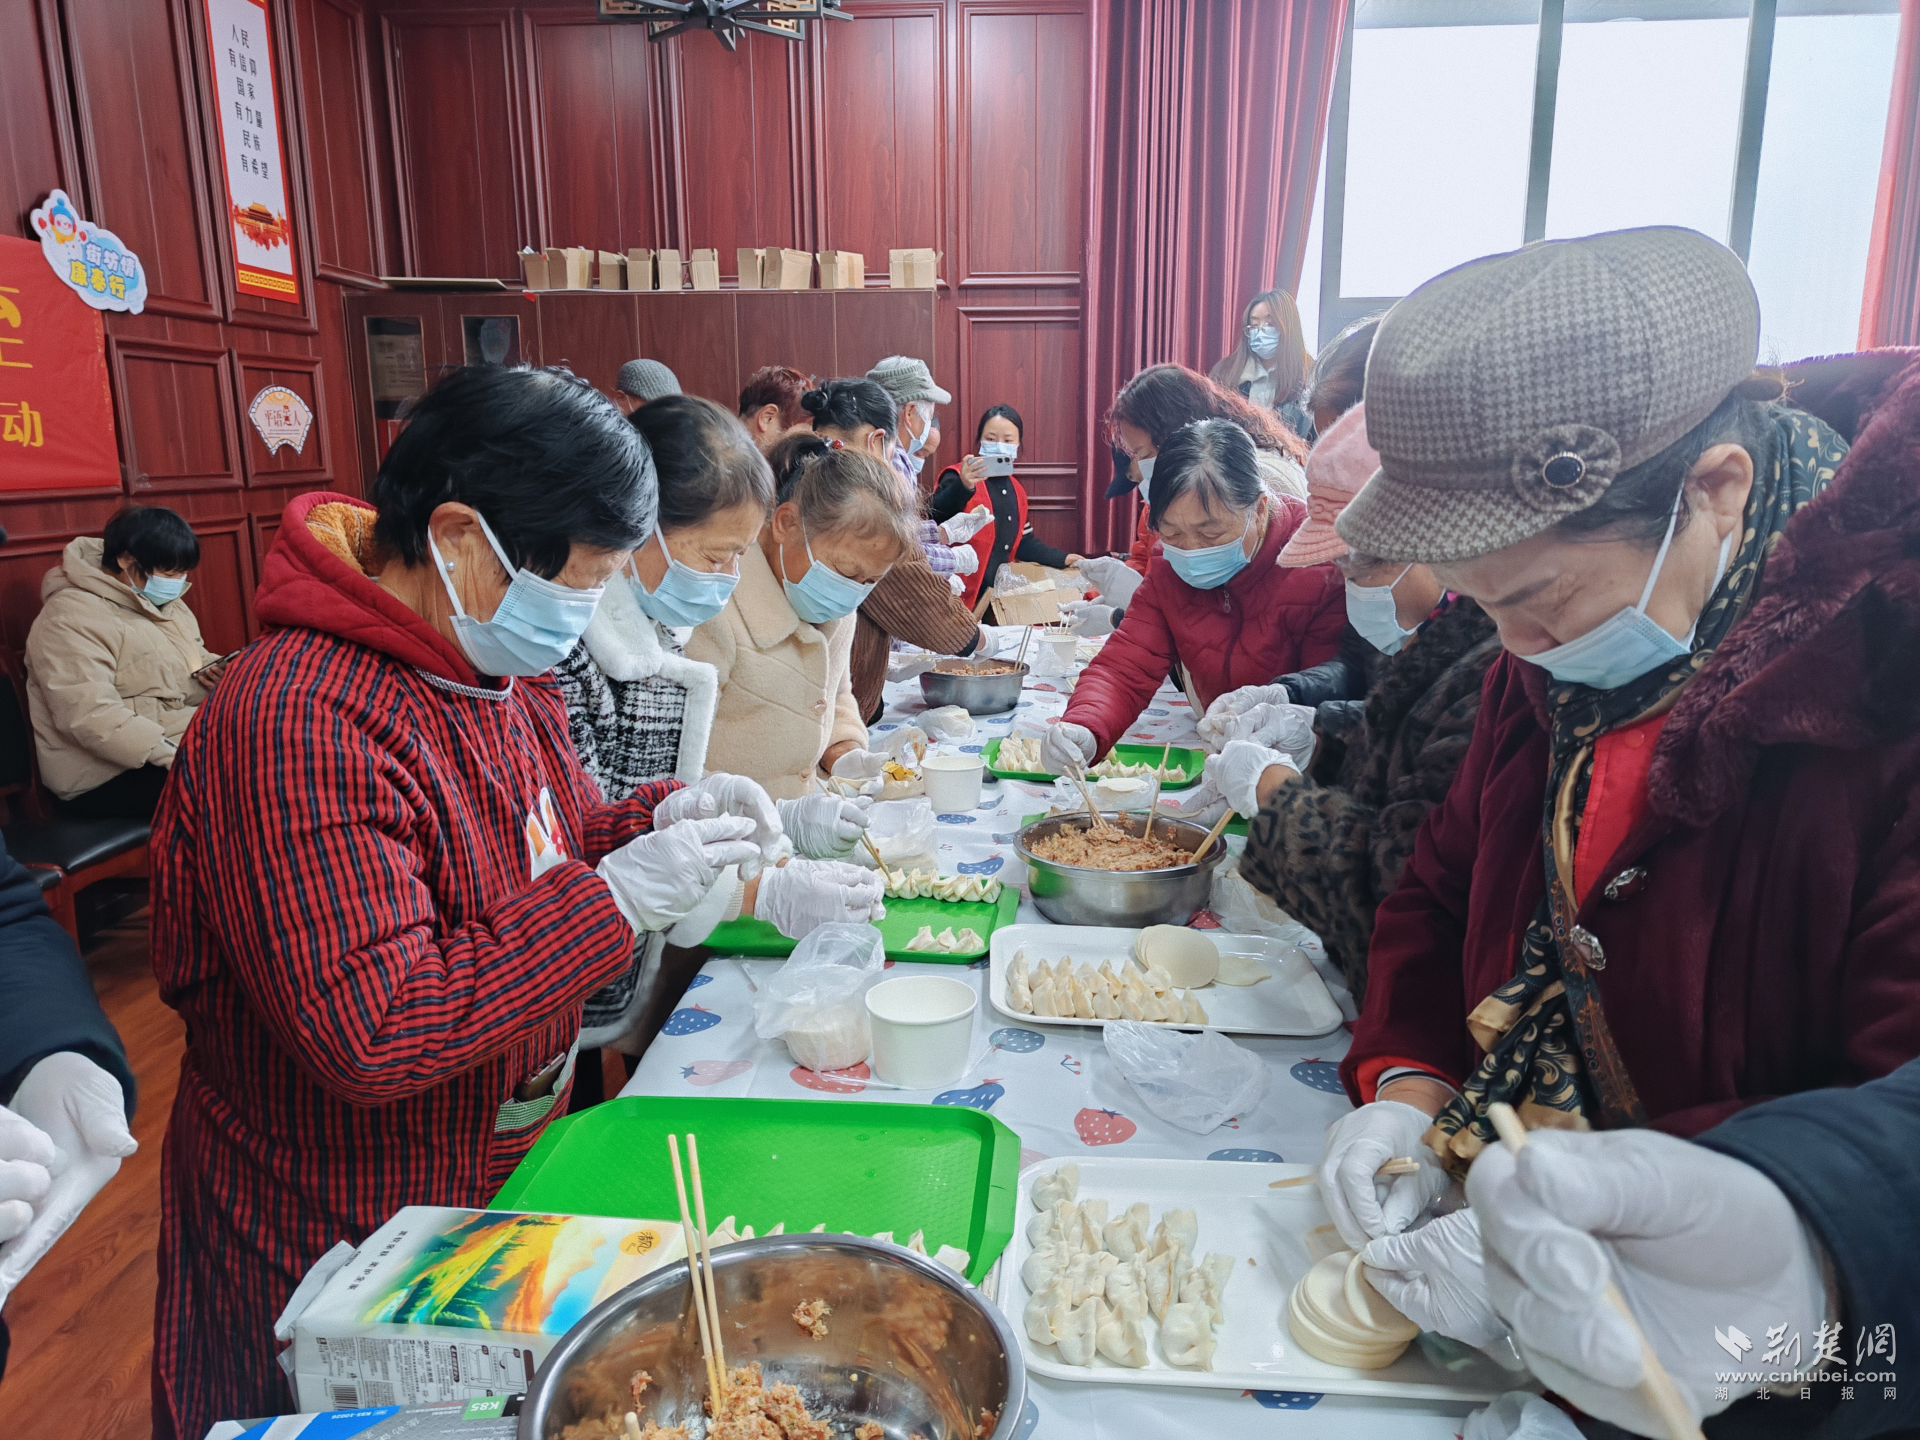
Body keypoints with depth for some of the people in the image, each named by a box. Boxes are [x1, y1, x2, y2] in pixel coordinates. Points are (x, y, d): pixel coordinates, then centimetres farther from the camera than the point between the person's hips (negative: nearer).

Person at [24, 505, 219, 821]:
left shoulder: (165, 602, 13)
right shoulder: (71, 618, -15)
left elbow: (194, 657, 25)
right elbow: (89, 717, -25)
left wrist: (213, 670, -1)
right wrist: (177, 757, -33)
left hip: (180, 741, 9)